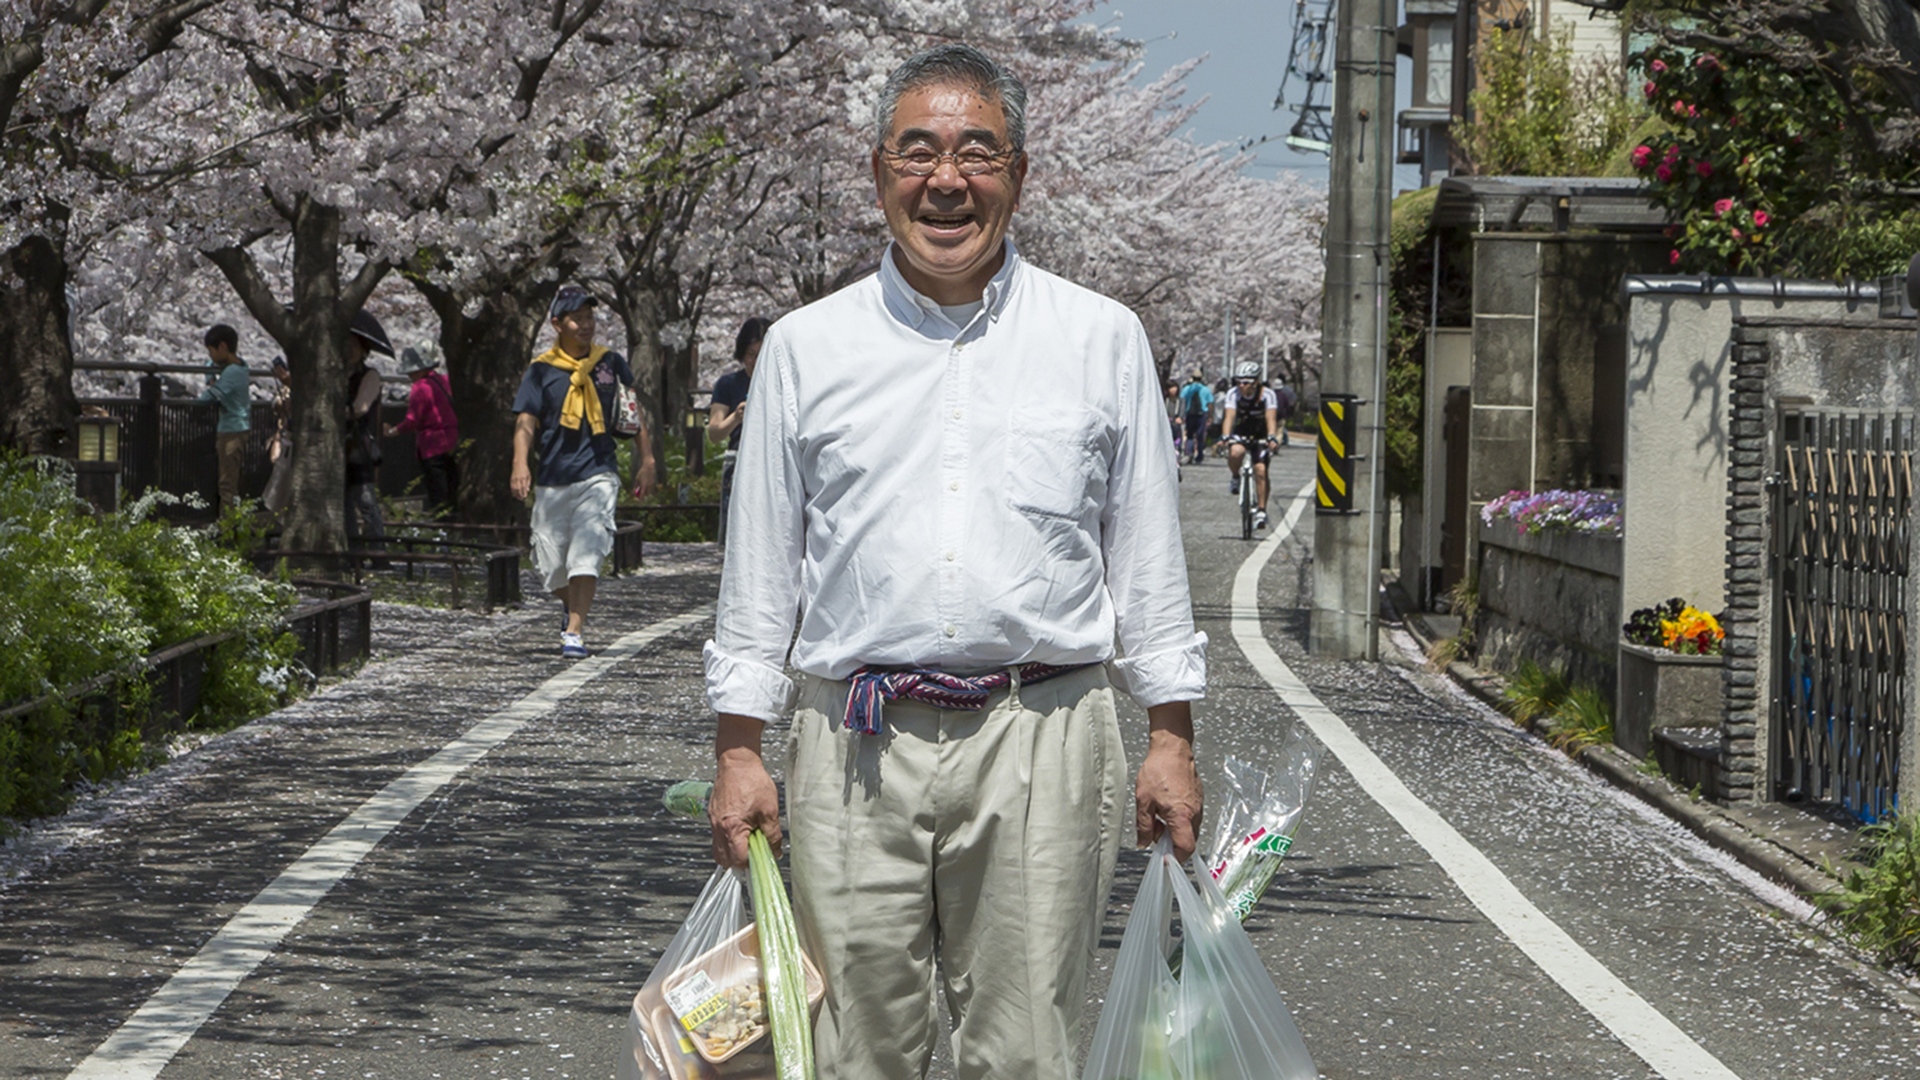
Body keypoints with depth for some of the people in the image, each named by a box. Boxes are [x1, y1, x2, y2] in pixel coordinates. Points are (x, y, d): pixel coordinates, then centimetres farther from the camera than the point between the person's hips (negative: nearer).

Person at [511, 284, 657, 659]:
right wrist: (520, 464, -19)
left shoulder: (611, 364, 8)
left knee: (587, 553, -16)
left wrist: (645, 462, 8)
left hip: (598, 476, -1)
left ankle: (575, 632, -17)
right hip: (552, 480, 1)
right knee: (552, 561, 5)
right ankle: (571, 605, 36)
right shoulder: (541, 370, 3)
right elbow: (526, 422, -4)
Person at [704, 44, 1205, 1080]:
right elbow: (759, 568, 11)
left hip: (1041, 741, 0)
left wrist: (1171, 740, 5)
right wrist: (738, 751, 5)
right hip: (855, 748, 1)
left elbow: (1148, 558, 10)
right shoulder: (806, 347, 9)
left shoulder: (1102, 340, 8)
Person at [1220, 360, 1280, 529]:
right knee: (1235, 452, -33)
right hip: (1241, 432, 1)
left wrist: (1272, 438, -48)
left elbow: (1271, 418, -31)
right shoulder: (1233, 394, -18)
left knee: (1261, 470, -14)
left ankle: (1261, 510, -4)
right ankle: (1235, 477, -2)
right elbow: (1230, 416, -29)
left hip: (1261, 435, -1)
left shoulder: (1267, 395, -20)